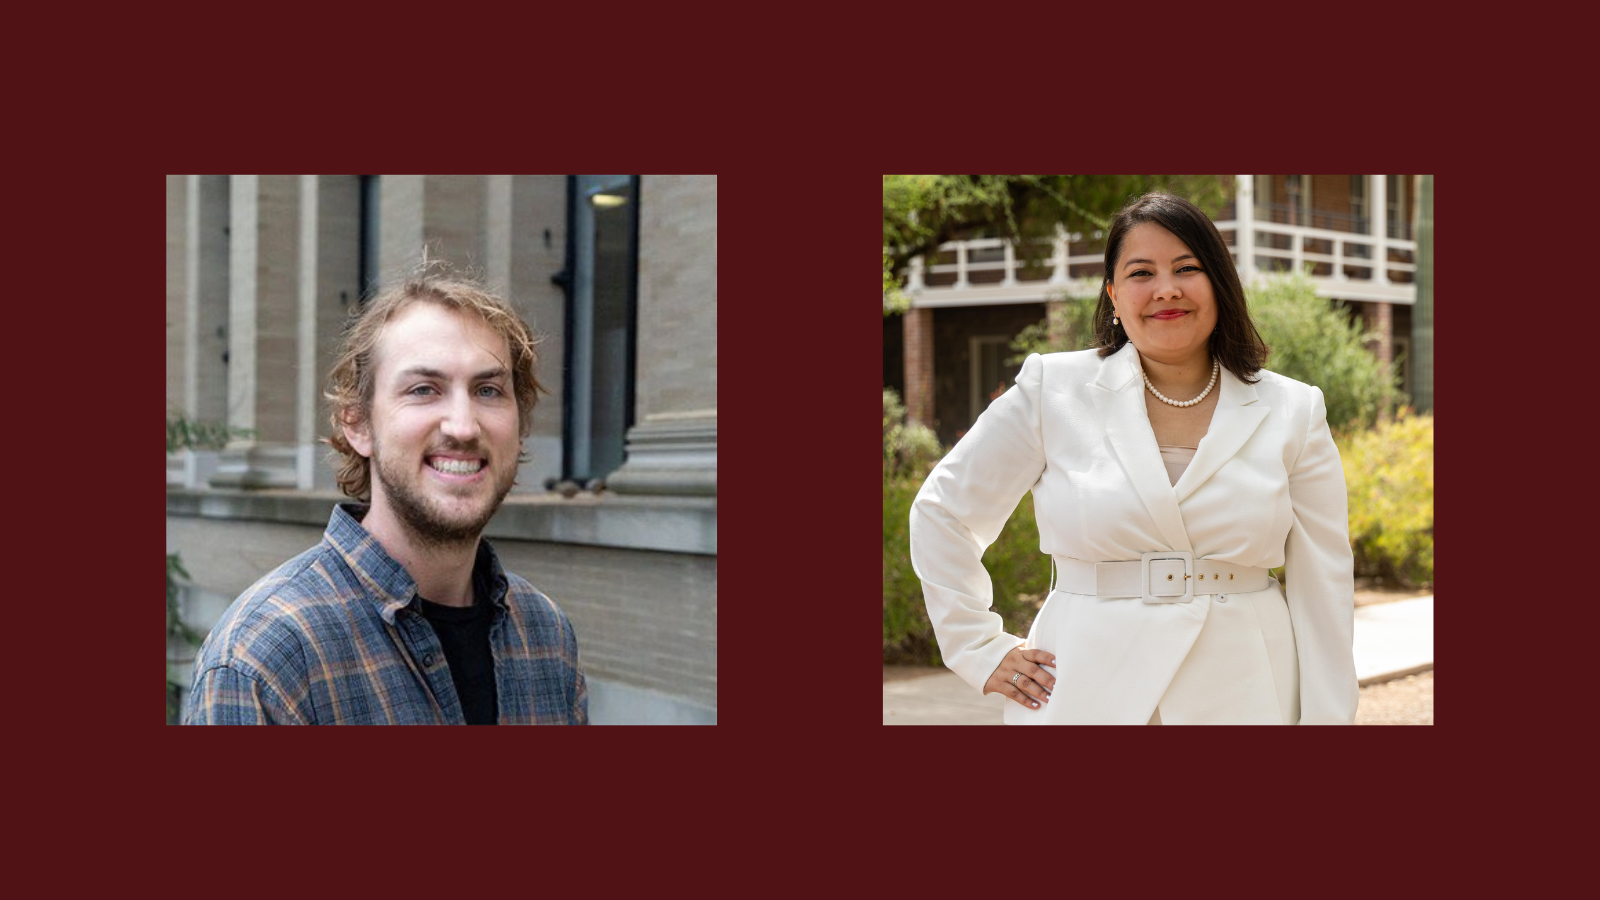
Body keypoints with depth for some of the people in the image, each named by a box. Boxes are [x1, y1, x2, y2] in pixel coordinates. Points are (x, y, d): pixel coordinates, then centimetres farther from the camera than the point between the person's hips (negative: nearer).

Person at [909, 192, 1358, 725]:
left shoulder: (1291, 413, 3)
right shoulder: (1052, 392, -2)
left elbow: (1323, 587, 4)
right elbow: (941, 512, 5)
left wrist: (1327, 719, -1)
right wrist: (982, 651, 1)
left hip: (1242, 697, 1)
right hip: (1090, 695, -1)